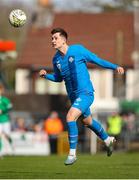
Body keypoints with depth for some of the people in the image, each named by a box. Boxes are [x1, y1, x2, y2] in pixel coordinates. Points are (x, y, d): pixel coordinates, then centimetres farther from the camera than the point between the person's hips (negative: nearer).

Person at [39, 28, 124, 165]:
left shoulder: (77, 50, -12)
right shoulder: (56, 59, 5)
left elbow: (97, 60, -4)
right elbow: (58, 78, 20)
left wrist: (115, 67, -13)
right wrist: (46, 75, 2)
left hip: (85, 93, -7)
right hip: (73, 96, 7)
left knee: (70, 117, -23)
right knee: (87, 121, 23)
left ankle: (72, 153, -14)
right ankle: (108, 140, 49)